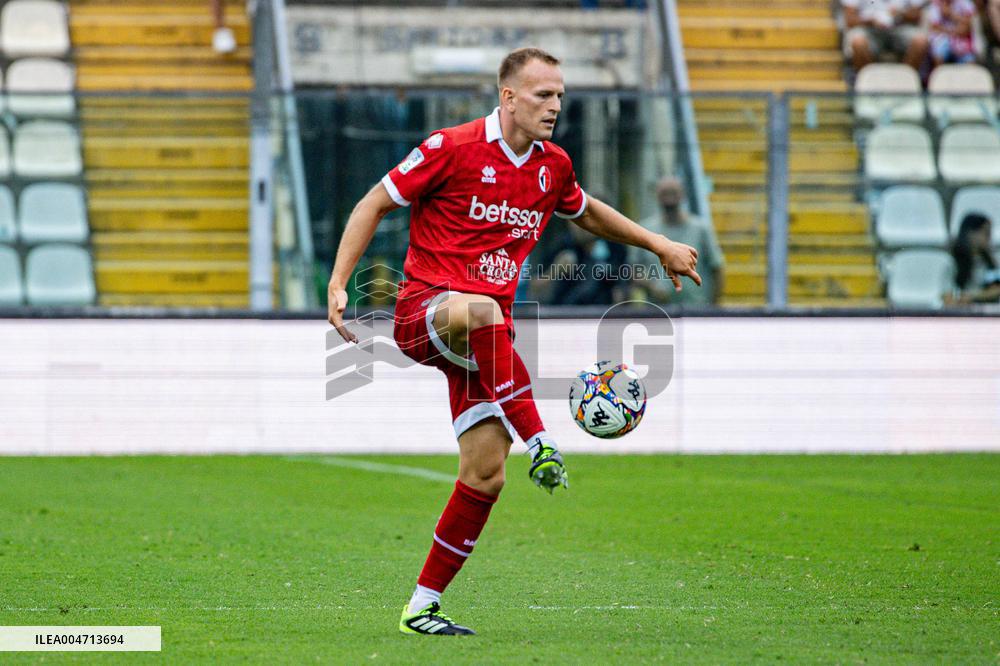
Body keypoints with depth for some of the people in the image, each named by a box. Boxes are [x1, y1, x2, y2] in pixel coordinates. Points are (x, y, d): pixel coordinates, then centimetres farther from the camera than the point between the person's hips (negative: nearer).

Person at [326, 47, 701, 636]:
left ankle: (423, 607, 7)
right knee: (486, 311, -43)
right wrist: (338, 286, -11)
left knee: (486, 475, -4)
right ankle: (541, 445, -43)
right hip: (423, 311, -6)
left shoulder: (553, 166, 10)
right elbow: (374, 205, -2)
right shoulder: (452, 148, -7)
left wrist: (660, 246, 32)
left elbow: (588, 213, 33)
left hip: (484, 339, 6)